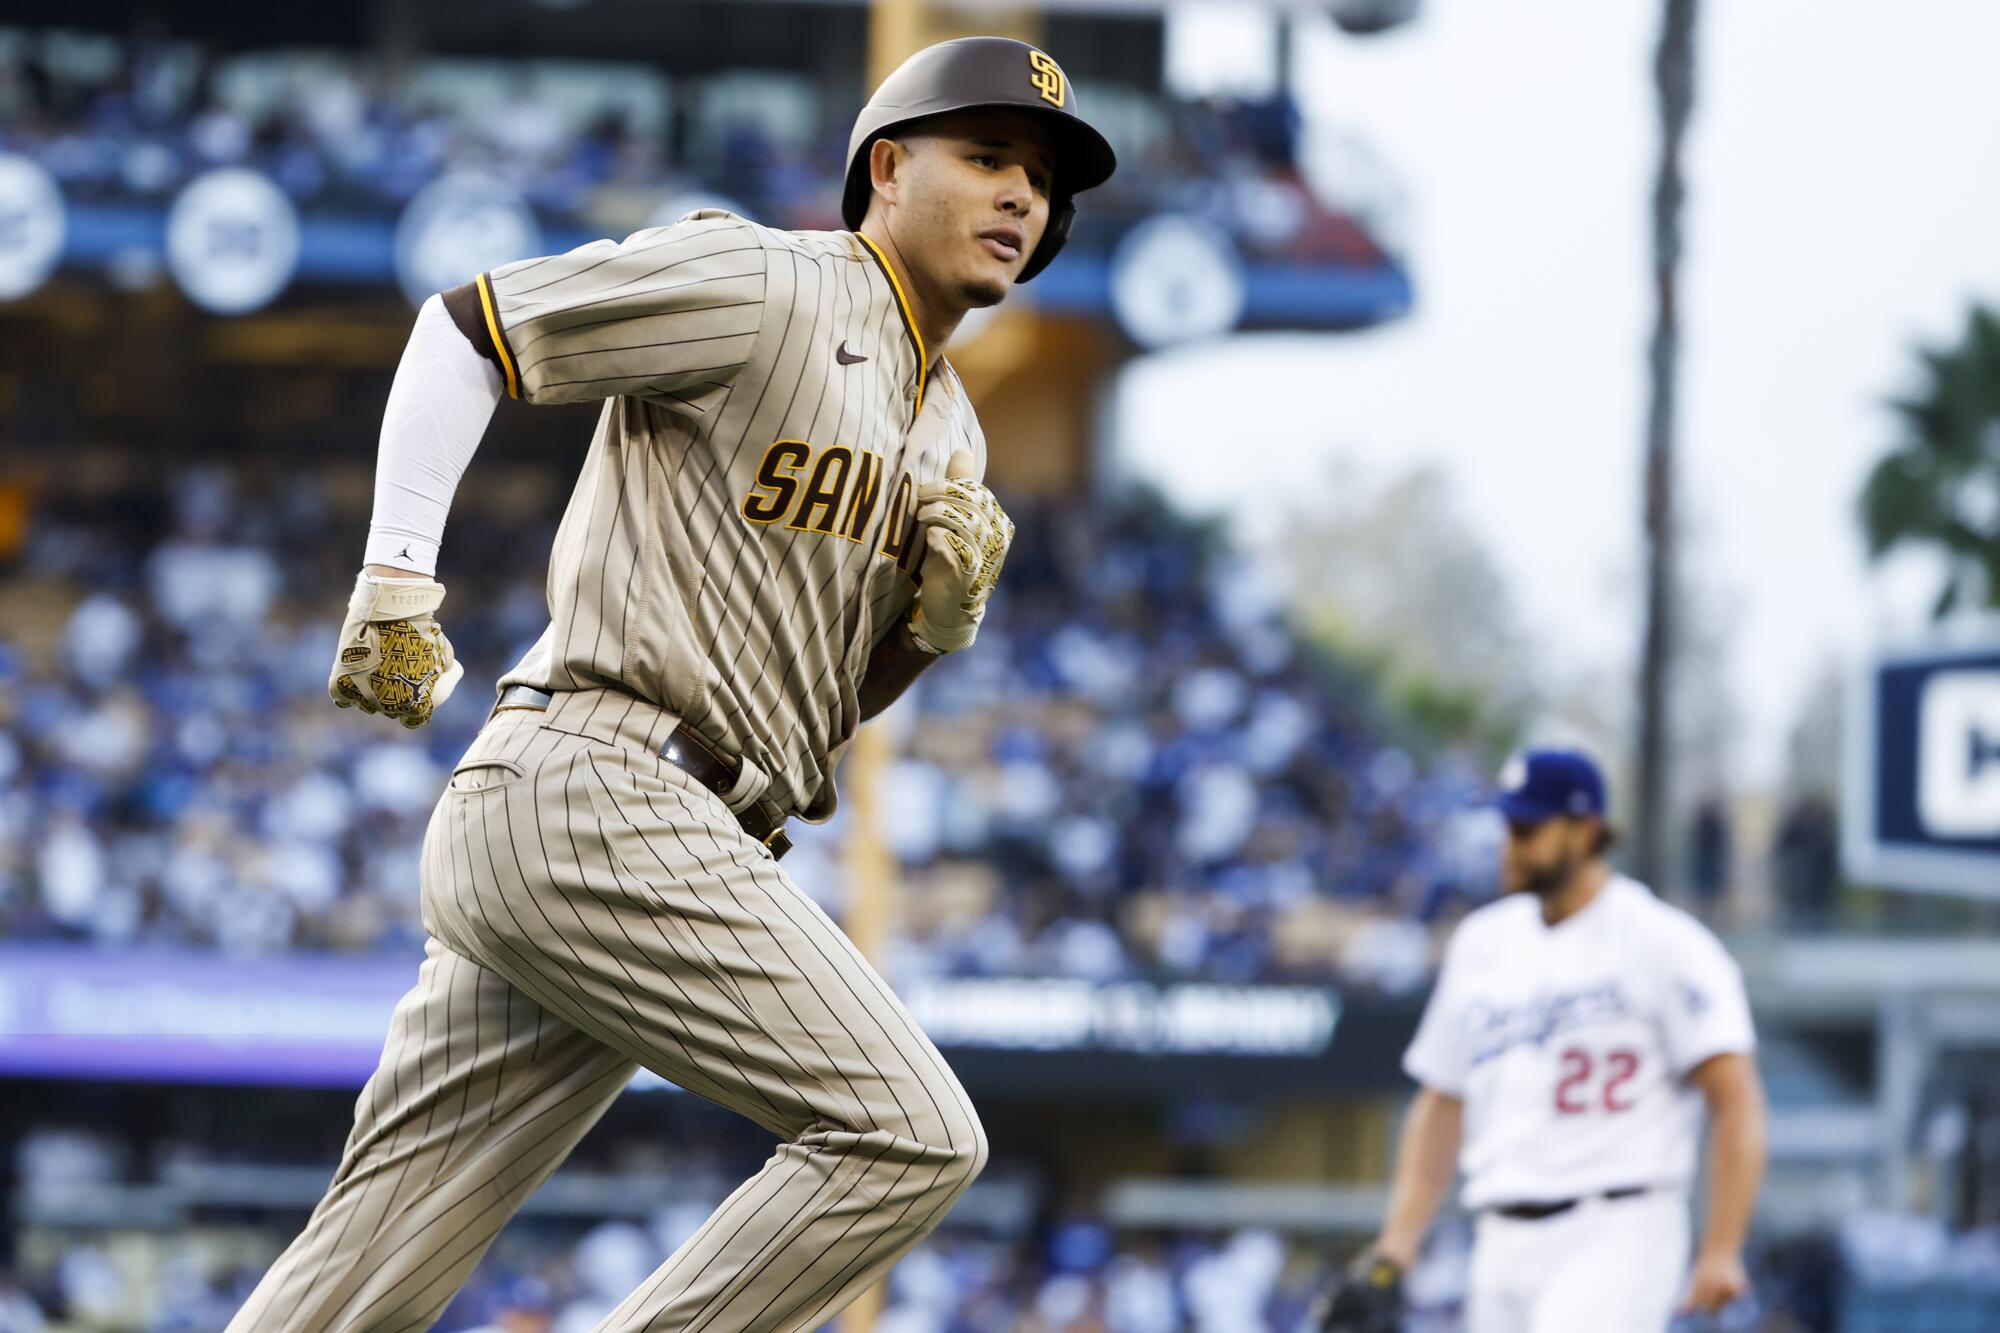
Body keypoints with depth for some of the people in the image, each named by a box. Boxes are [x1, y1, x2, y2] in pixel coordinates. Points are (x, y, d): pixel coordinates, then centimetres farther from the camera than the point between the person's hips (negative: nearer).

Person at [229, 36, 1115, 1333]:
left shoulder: (949, 432, 21)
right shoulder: (764, 288, -5)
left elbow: (839, 691, 25)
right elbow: (467, 328, -4)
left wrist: (945, 608, 4)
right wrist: (396, 592, -9)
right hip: (598, 796, -9)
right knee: (911, 1134, -13)